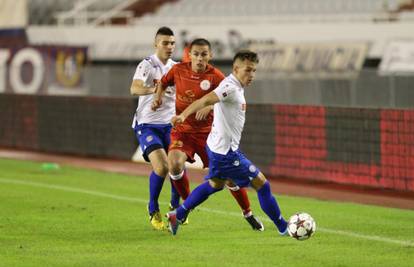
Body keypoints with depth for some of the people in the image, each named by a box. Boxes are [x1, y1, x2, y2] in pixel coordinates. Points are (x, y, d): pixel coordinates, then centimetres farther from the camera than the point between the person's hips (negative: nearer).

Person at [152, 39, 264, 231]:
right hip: (182, 130, 1)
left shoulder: (215, 76, -11)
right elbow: (163, 83, 17)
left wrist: (209, 107, -28)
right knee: (175, 165, -27)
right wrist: (158, 97, -1)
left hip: (207, 132, -1)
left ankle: (248, 213, 23)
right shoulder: (178, 70, -4)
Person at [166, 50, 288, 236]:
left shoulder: (236, 87, 9)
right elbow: (204, 101, -33)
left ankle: (177, 216, 34)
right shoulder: (230, 87, -21)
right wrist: (183, 115, -45)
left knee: (215, 184, 31)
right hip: (226, 151, -11)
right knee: (261, 184, -5)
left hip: (217, 146, 11)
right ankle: (283, 228, 4)